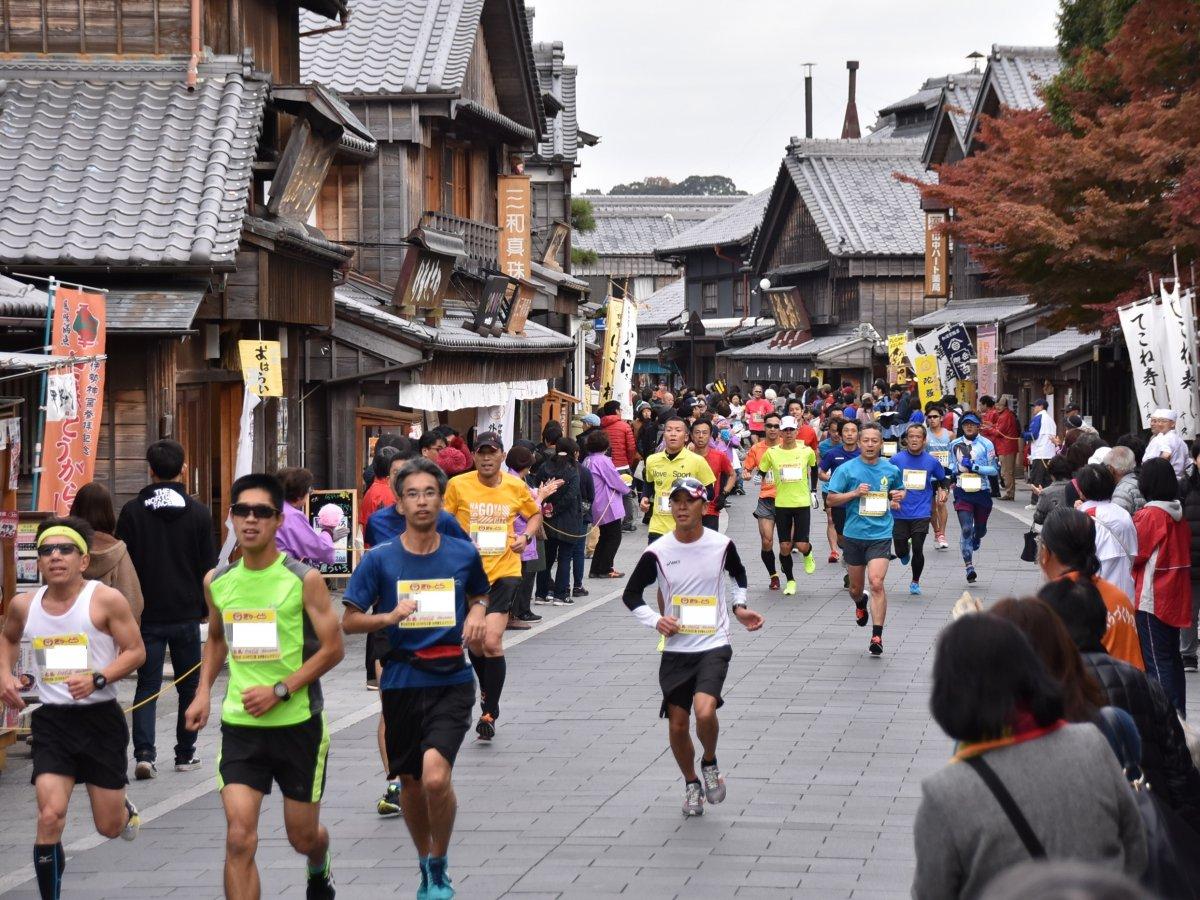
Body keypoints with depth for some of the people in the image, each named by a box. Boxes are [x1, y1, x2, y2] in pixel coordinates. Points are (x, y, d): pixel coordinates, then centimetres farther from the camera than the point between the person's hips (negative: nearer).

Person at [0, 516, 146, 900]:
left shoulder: (105, 600, -10)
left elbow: (136, 651, -7)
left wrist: (97, 679, -22)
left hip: (101, 718, -2)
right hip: (51, 720, 2)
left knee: (109, 826, 9)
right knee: (50, 816, -16)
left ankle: (124, 808, 47)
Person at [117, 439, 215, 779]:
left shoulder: (132, 512, -4)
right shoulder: (198, 513, -2)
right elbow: (208, 567, 1)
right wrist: (208, 609, 12)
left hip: (146, 614, 0)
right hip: (187, 613, 0)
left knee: (147, 685, 2)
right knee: (189, 685, 13)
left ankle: (144, 753, -14)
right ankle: (186, 754, 17)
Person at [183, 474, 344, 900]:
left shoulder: (304, 580, -9)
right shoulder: (217, 581, 3)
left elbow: (333, 648, -9)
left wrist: (279, 691, -17)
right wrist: (204, 692, 8)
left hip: (298, 722, -2)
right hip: (239, 724, 2)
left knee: (303, 836, 13)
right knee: (239, 840, -13)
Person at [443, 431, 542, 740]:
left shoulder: (516, 486, 0)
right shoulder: (458, 485, -4)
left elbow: (535, 514, 17)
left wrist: (526, 536, -2)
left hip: (504, 572, -1)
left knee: (492, 642, -15)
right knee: (474, 642, 12)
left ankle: (490, 712, -2)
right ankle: (487, 689, 42)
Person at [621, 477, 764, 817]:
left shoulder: (722, 545, -3)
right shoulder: (657, 552, -5)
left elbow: (739, 574, 20)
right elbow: (631, 594, 6)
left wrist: (739, 607, 8)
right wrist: (656, 620, -8)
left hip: (714, 645, -2)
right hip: (676, 648, 2)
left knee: (705, 711, -23)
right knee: (678, 725, 4)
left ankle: (710, 763, 7)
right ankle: (691, 784, 29)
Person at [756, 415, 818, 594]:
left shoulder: (806, 451, -2)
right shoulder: (771, 453, -3)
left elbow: (814, 469, 17)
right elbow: (761, 474, 10)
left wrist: (813, 491, 17)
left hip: (803, 503, -1)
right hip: (781, 504, 1)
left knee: (802, 545, -9)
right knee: (784, 547, 1)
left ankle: (808, 554, 28)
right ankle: (790, 581, 20)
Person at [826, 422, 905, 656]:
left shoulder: (891, 470, 4)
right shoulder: (847, 469, -3)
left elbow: (900, 490, 23)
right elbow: (832, 498, -1)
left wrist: (899, 496, 0)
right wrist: (854, 493, -15)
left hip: (880, 534, -1)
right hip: (854, 534, 1)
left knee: (876, 583, -17)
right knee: (855, 587, 13)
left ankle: (877, 636, -14)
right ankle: (860, 603, 51)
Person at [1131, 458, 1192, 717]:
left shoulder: (1149, 515, -15)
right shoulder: (1179, 514, 6)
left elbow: (1135, 555, -11)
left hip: (1151, 599, -8)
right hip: (1176, 597, 8)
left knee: (1156, 661, -5)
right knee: (1172, 657, 15)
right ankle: (1178, 717, 20)